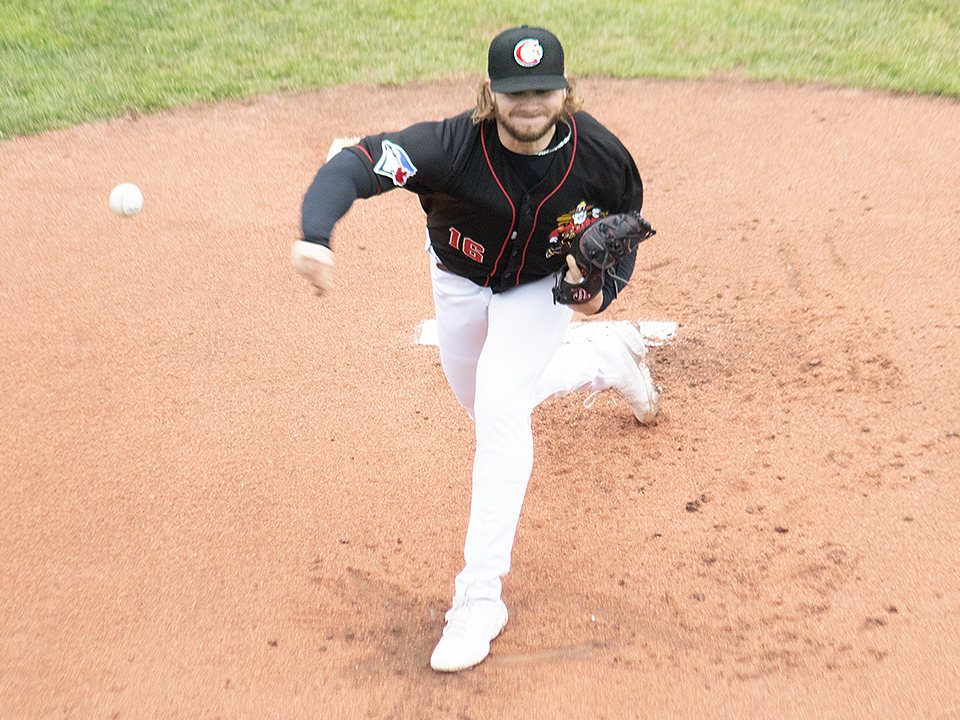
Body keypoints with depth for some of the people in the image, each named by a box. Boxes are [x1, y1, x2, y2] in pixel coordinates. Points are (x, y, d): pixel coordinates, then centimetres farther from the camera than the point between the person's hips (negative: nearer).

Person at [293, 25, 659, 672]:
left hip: (543, 286, -2)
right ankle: (612, 360, 50)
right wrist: (315, 234, -65)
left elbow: (627, 223, -8)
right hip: (461, 277, 3)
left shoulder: (600, 155, -29)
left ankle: (481, 595, -17)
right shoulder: (454, 145, -36)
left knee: (500, 407, -23)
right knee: (486, 403, 23)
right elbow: (354, 164, -45)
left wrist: (605, 289, -26)